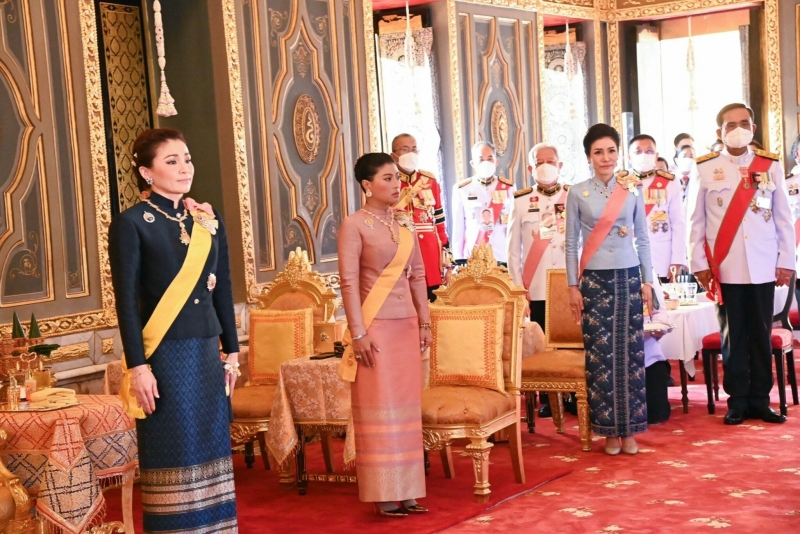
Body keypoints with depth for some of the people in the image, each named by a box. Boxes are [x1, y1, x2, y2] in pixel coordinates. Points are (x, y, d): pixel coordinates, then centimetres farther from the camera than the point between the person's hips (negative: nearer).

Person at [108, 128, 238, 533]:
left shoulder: (209, 220, 9)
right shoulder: (131, 223, -7)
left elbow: (224, 291, 12)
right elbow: (126, 301, -10)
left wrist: (231, 351, 10)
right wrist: (138, 366, -15)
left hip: (207, 355, 5)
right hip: (164, 358, -5)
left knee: (211, 450, 10)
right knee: (173, 455, 1)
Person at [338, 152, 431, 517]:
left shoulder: (405, 223, 11)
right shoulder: (354, 225, -8)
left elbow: (417, 275, 14)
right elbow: (348, 282, -12)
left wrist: (424, 322, 11)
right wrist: (358, 333, -16)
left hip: (407, 323, 6)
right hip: (376, 325, -6)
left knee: (406, 406, 8)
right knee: (380, 408, -1)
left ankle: (406, 490, 15)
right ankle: (384, 494, 5)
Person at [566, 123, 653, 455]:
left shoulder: (633, 190, 5)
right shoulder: (577, 194, 1)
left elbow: (643, 239, 9)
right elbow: (571, 244, 3)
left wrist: (647, 281, 5)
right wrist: (573, 287, -1)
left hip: (629, 278, 2)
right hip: (595, 281, -1)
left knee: (630, 352, 1)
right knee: (601, 355, -2)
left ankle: (629, 429, 8)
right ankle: (609, 430, 7)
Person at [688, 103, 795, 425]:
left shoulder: (770, 166, 6)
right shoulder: (705, 168, 2)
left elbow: (784, 218, 6)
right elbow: (697, 221, 2)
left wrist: (786, 262, 1)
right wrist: (699, 263, -3)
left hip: (763, 267, 1)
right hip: (724, 269, -1)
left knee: (761, 335, 6)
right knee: (733, 337, 5)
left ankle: (760, 401, 15)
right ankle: (738, 401, 13)